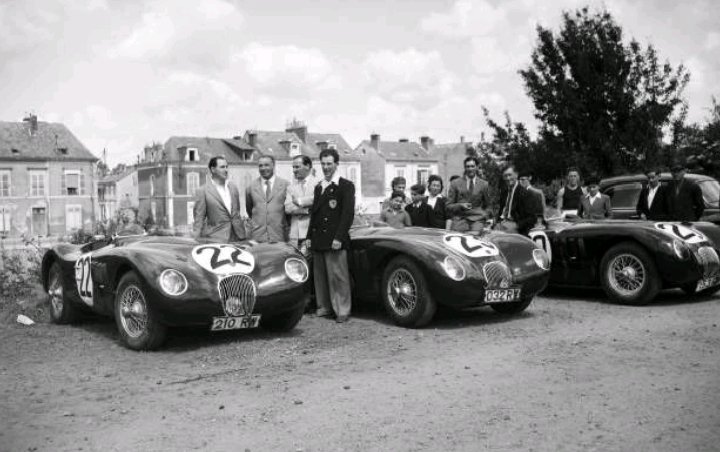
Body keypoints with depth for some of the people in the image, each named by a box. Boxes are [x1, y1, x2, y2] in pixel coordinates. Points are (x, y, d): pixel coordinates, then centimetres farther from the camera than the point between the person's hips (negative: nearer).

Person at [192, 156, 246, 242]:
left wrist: (242, 235, 12)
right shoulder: (203, 191, -4)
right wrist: (199, 241, -6)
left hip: (236, 238, 4)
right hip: (215, 240, -4)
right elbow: (199, 219, -4)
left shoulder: (233, 188, 10)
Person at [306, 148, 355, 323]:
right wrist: (309, 236, 13)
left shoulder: (346, 186, -3)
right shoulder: (318, 187, 19)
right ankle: (324, 308, 20)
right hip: (318, 240, 7)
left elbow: (348, 214, -10)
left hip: (334, 241, -7)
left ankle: (342, 310, 2)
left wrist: (339, 238, -17)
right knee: (320, 276, 10)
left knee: (338, 276, -5)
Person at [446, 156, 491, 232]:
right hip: (460, 220, 0)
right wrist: (460, 206, -10)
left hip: (477, 220, 0)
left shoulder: (484, 184, 11)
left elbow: (488, 205, 23)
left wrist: (485, 217, 5)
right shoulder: (455, 183, 8)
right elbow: (448, 206, 8)